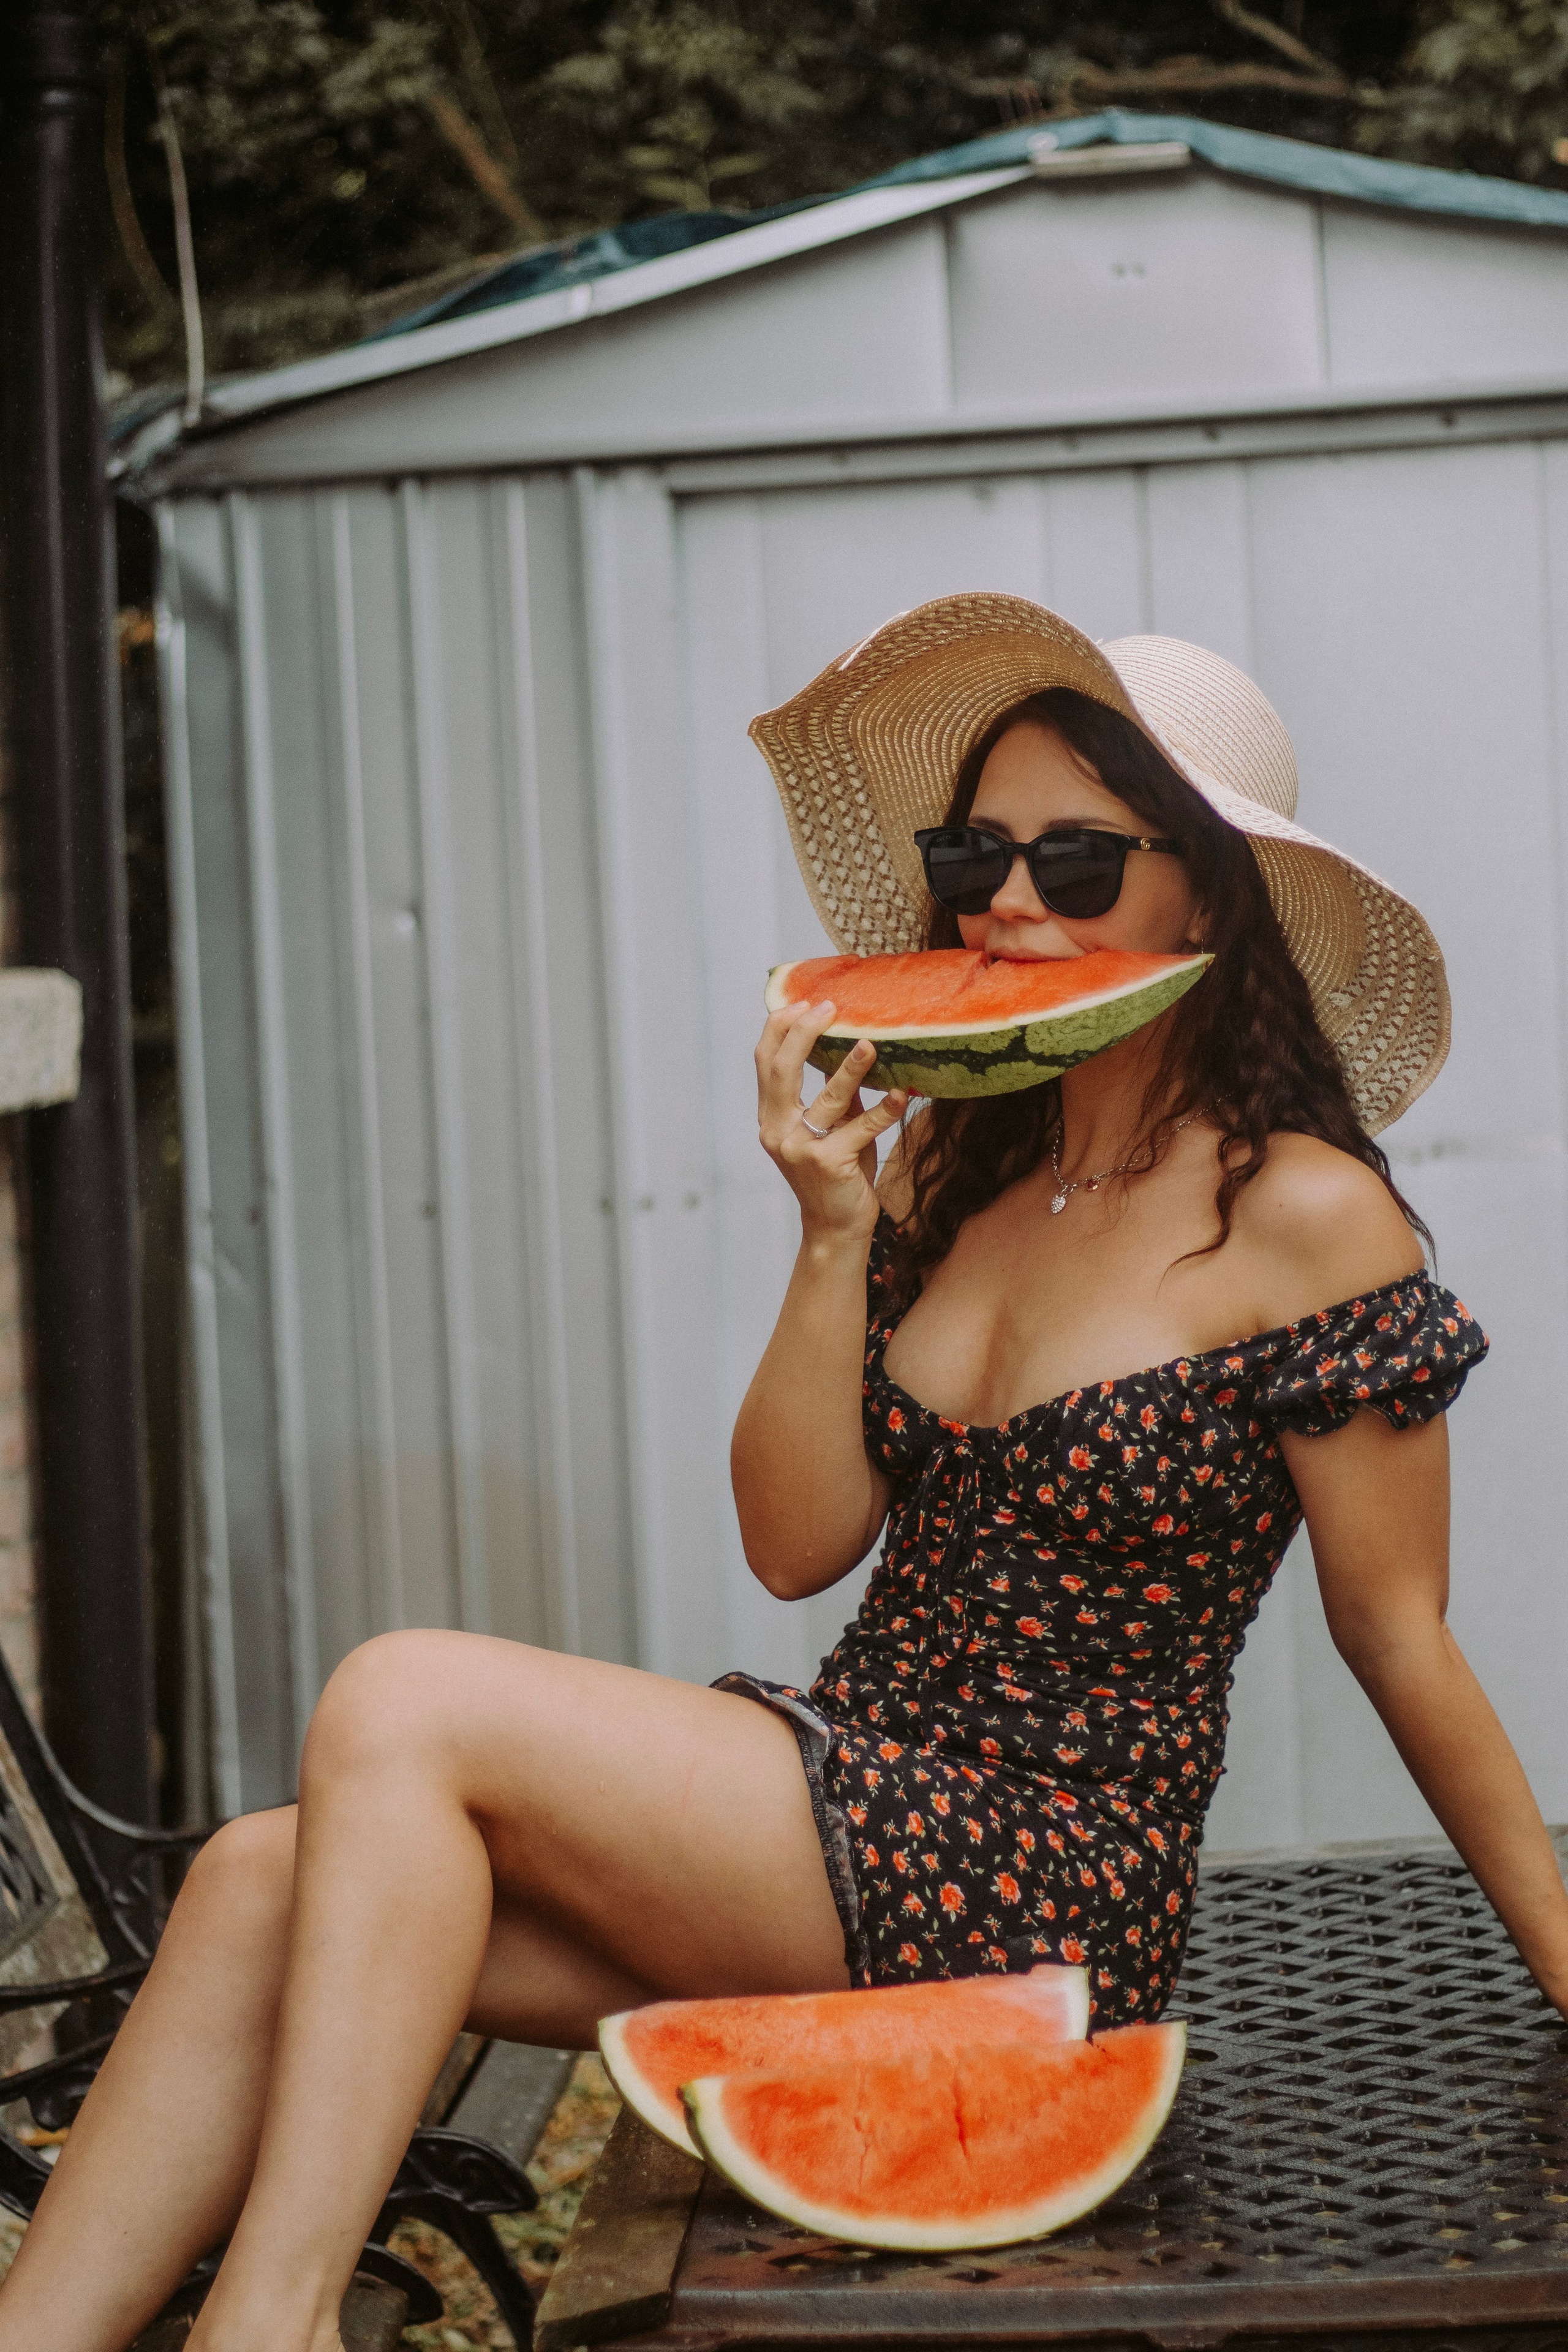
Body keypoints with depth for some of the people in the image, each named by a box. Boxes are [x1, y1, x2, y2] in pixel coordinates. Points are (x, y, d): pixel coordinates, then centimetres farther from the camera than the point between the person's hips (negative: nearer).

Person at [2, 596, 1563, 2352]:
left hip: (1045, 1898, -7)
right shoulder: (952, 1168, 9)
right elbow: (796, 1544, 6)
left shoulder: (1305, 1217, -10)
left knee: (402, 1709, -20)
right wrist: (835, 1235, -6)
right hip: (851, 1806, 7)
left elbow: (1401, 1642, -3)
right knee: (267, 1882, -12)